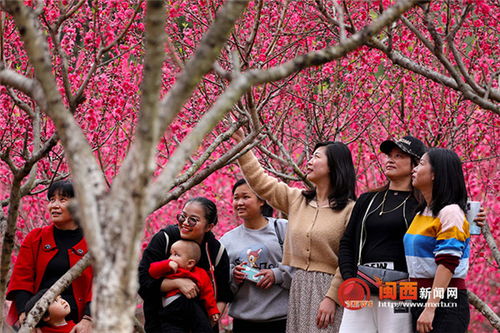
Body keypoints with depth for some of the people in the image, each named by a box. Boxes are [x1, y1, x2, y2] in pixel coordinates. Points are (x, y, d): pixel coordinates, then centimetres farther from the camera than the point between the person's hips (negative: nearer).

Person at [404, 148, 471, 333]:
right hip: (419, 300, 8)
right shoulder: (421, 212, 16)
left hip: (445, 303, -8)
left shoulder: (450, 212, -10)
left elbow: (447, 265, -18)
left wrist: (430, 308, -22)